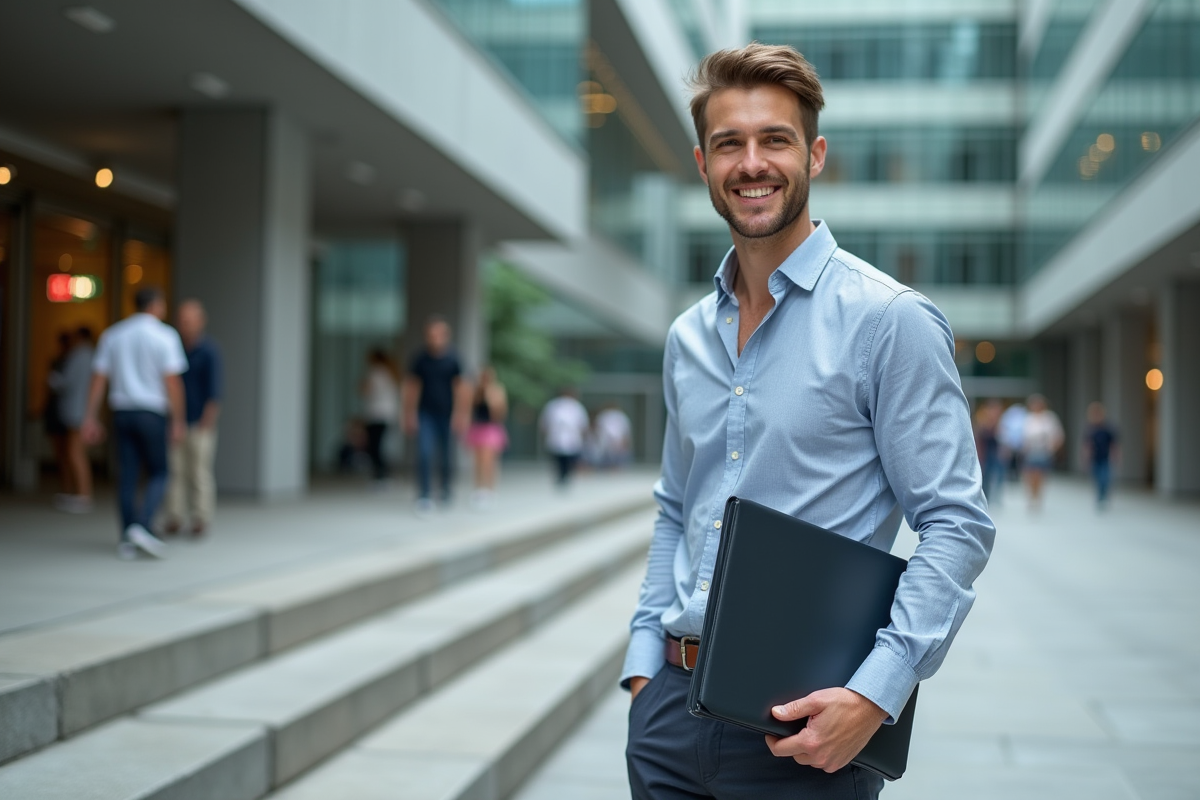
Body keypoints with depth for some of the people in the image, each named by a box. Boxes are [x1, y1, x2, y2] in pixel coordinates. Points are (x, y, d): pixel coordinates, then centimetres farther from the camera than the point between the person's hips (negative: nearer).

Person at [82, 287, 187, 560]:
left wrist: (91, 418, 6)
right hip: (152, 412, -4)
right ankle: (141, 527, -14)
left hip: (122, 412, 4)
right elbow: (172, 381, -10)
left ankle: (128, 541, 6)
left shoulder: (112, 335, 10)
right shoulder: (164, 335, -4)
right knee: (158, 474, 5)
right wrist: (178, 421, -8)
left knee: (127, 477, 7)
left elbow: (98, 379, 6)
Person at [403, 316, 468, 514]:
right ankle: (425, 497, -10)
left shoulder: (453, 359, -5)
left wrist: (460, 415, -11)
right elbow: (411, 387, 5)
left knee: (446, 457, 8)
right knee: (424, 454, -13)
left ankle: (446, 489, 33)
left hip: (446, 415, 0)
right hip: (425, 414, 0)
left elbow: (461, 388, -5)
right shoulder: (420, 359, -2)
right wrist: (409, 415, 4)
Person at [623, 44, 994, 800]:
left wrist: (875, 693, -21)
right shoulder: (688, 337, 10)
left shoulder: (890, 320, -8)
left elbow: (956, 525, -12)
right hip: (672, 707, 6)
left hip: (799, 725, -5)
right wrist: (645, 659, 7)